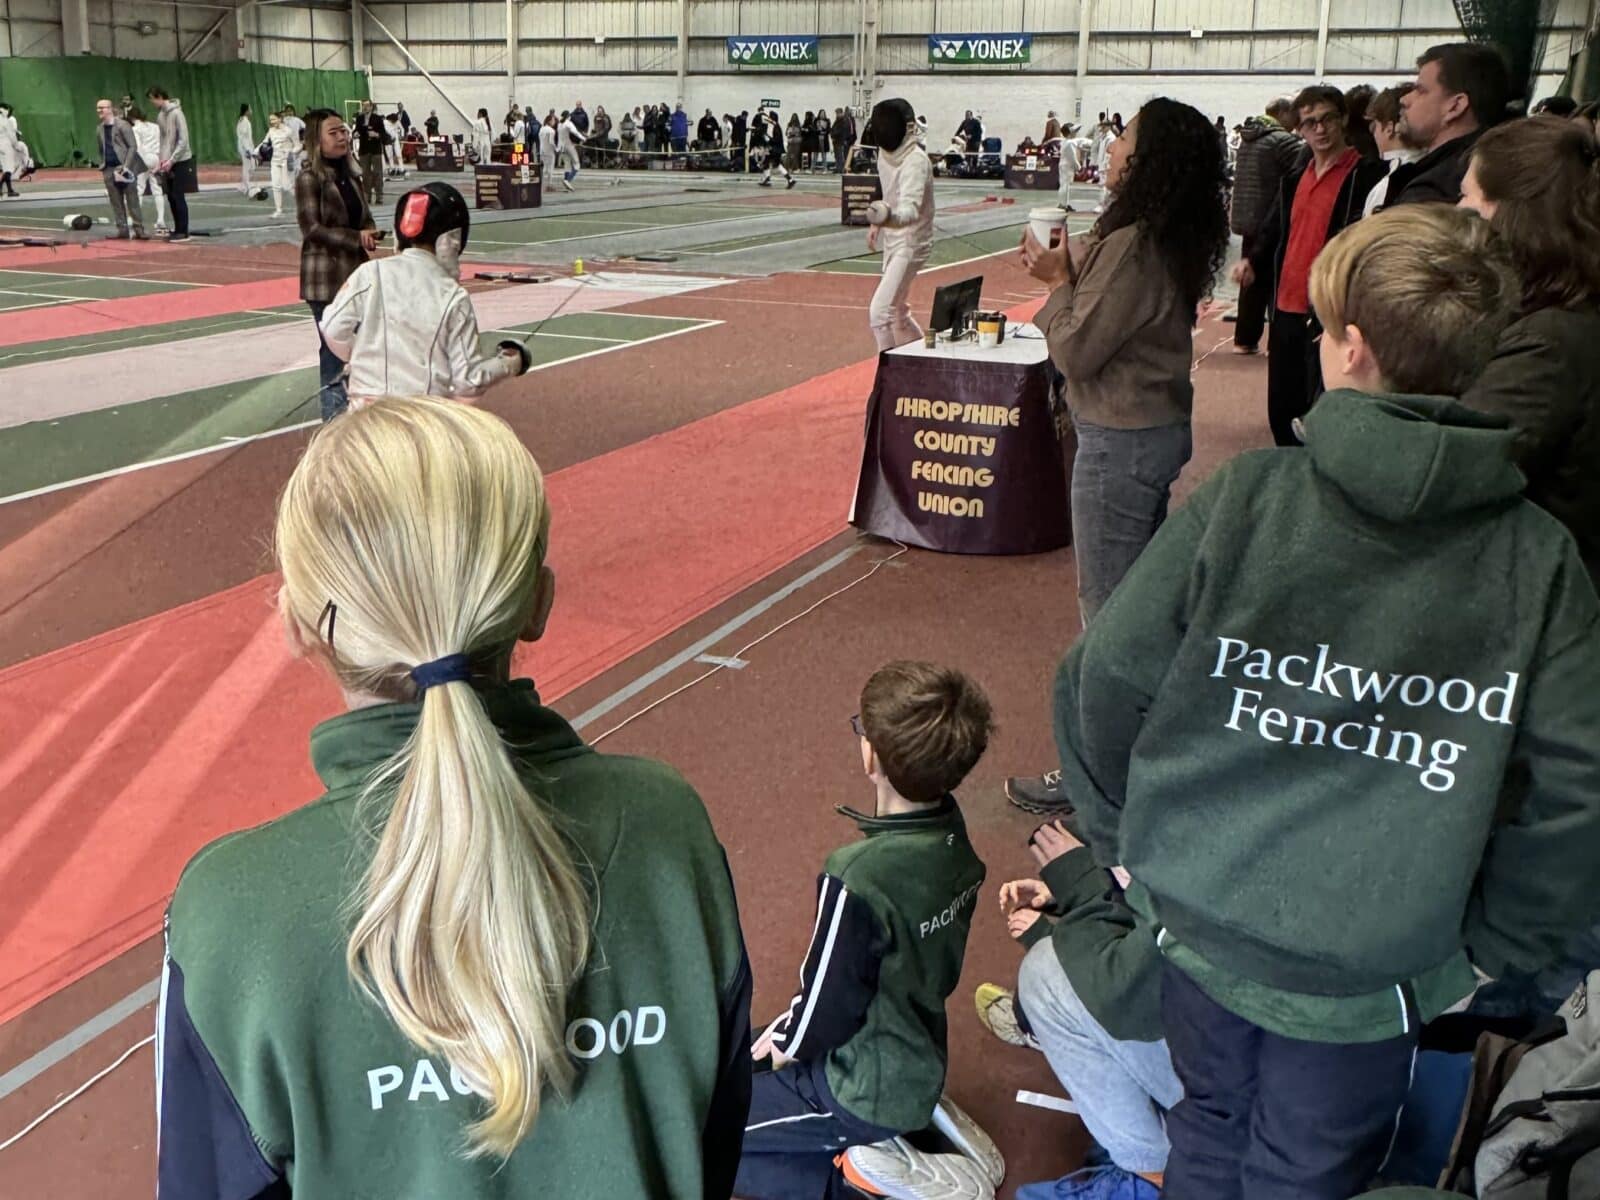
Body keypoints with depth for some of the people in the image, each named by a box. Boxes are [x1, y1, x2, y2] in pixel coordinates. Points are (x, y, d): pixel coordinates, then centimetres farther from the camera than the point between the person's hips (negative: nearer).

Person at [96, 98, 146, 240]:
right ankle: (122, 229, 10)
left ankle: (138, 229, -1)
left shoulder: (122, 125, -5)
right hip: (109, 169, 6)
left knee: (132, 201, -3)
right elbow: (101, 150, 21)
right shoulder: (100, 129, 14)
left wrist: (126, 166, -15)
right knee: (116, 202, 6)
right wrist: (103, 166, 9)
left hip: (125, 167, -6)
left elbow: (133, 146, -9)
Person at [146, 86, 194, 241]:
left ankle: (183, 232, 0)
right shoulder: (160, 115, 9)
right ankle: (178, 230, 14)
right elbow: (163, 140, 14)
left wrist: (171, 160, -17)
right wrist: (161, 159, 3)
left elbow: (183, 140, -16)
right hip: (168, 162, 7)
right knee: (171, 197, 7)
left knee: (178, 197, -5)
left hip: (180, 161, -7)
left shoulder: (176, 113, -13)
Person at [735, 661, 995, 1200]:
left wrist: (785, 1045, 1)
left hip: (864, 1093, -8)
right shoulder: (953, 835, -9)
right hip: (922, 1064, 8)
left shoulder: (859, 878, -34)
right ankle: (922, 1123, 13)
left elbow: (829, 1000, -21)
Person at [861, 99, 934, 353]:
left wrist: (888, 217, -60)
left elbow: (911, 209, -41)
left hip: (910, 244, -9)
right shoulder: (886, 153, 1)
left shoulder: (915, 161, -25)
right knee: (897, 312, 19)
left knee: (880, 313, -19)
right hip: (893, 241, 9)